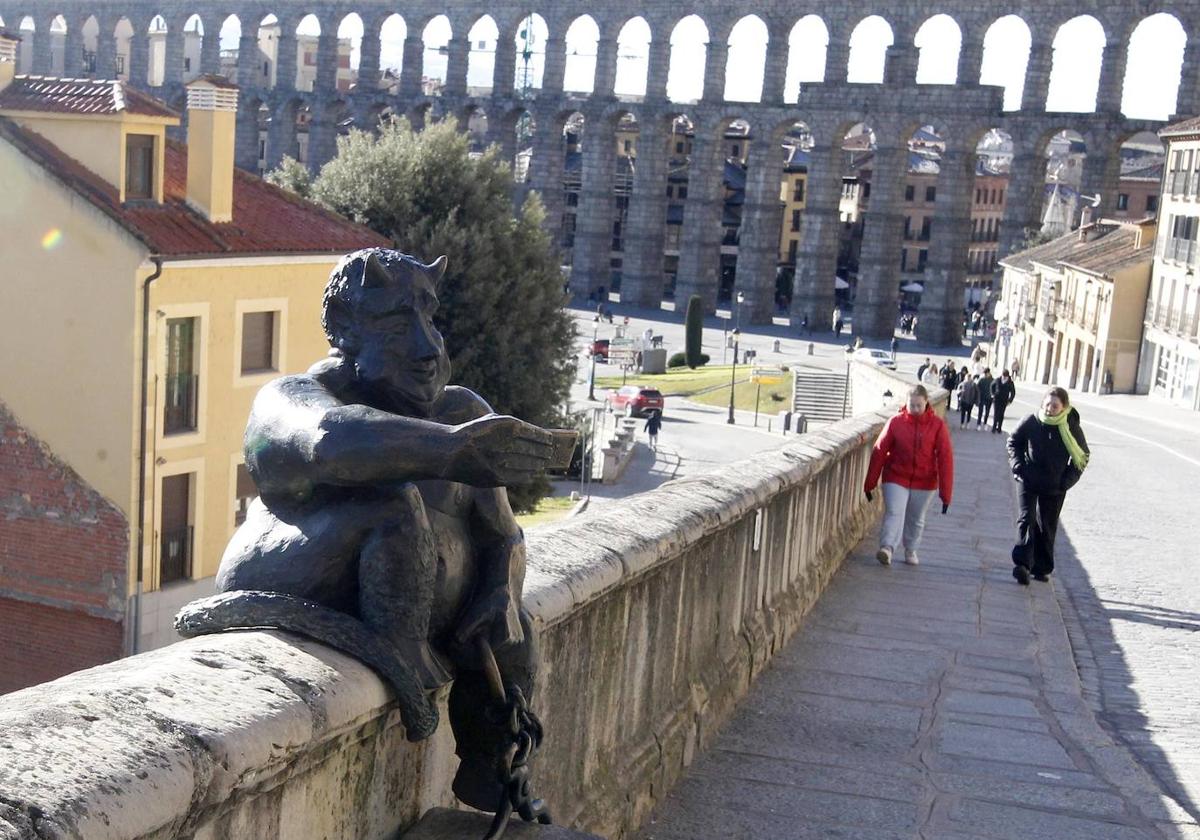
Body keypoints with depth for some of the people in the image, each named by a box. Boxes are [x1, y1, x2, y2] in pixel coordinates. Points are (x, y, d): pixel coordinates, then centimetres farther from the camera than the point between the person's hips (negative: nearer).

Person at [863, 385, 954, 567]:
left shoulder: (937, 425, -8)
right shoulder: (895, 422, -8)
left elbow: (945, 458, -8)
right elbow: (879, 451, -4)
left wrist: (945, 492, -11)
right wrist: (869, 483, -4)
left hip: (924, 482, 1)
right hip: (896, 478, -1)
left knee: (916, 519, 14)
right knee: (894, 513, -16)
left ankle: (911, 550, 31)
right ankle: (887, 547, -23)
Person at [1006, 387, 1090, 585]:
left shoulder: (1071, 427, -8)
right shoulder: (1032, 421, -8)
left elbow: (1083, 456, 5)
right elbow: (1013, 441, 7)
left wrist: (1069, 479, -5)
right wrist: (1018, 465, -5)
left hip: (1055, 487, 1)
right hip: (1028, 481, -1)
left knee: (1047, 527, 9)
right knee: (1026, 519, -13)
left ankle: (1041, 568, 19)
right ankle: (1022, 564, -22)